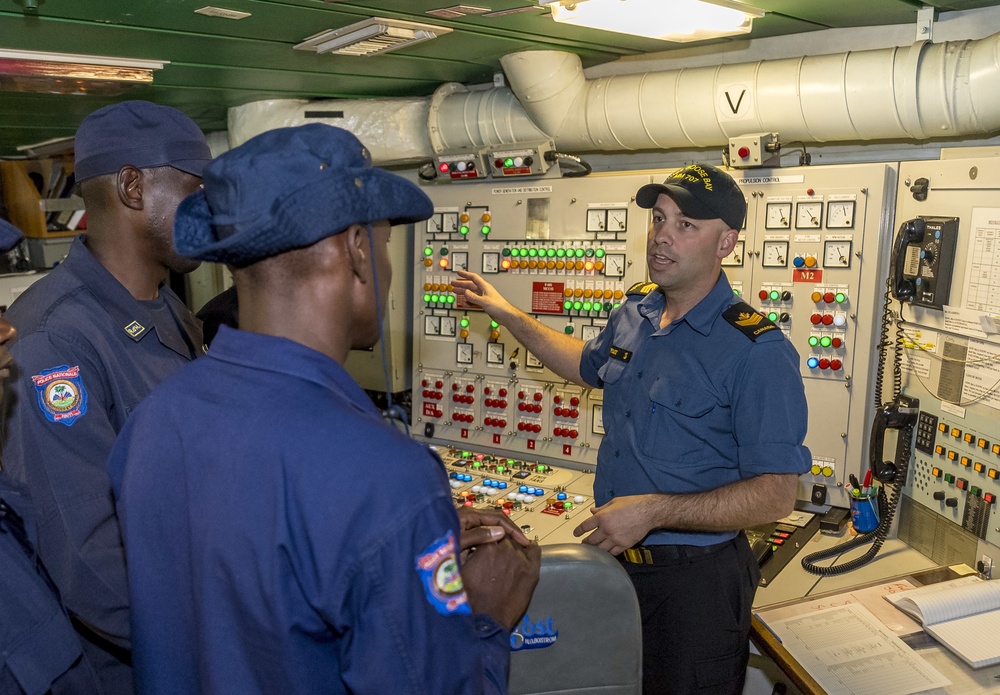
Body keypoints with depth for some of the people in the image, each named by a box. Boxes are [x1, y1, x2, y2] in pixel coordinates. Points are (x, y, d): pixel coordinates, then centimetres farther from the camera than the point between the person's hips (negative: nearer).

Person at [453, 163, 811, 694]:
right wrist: (507, 315, 20)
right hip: (613, 557, 7)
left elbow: (776, 495, -21)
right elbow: (591, 366, 23)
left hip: (693, 577, -6)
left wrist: (653, 510, -27)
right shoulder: (634, 310, 1)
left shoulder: (756, 350, -21)